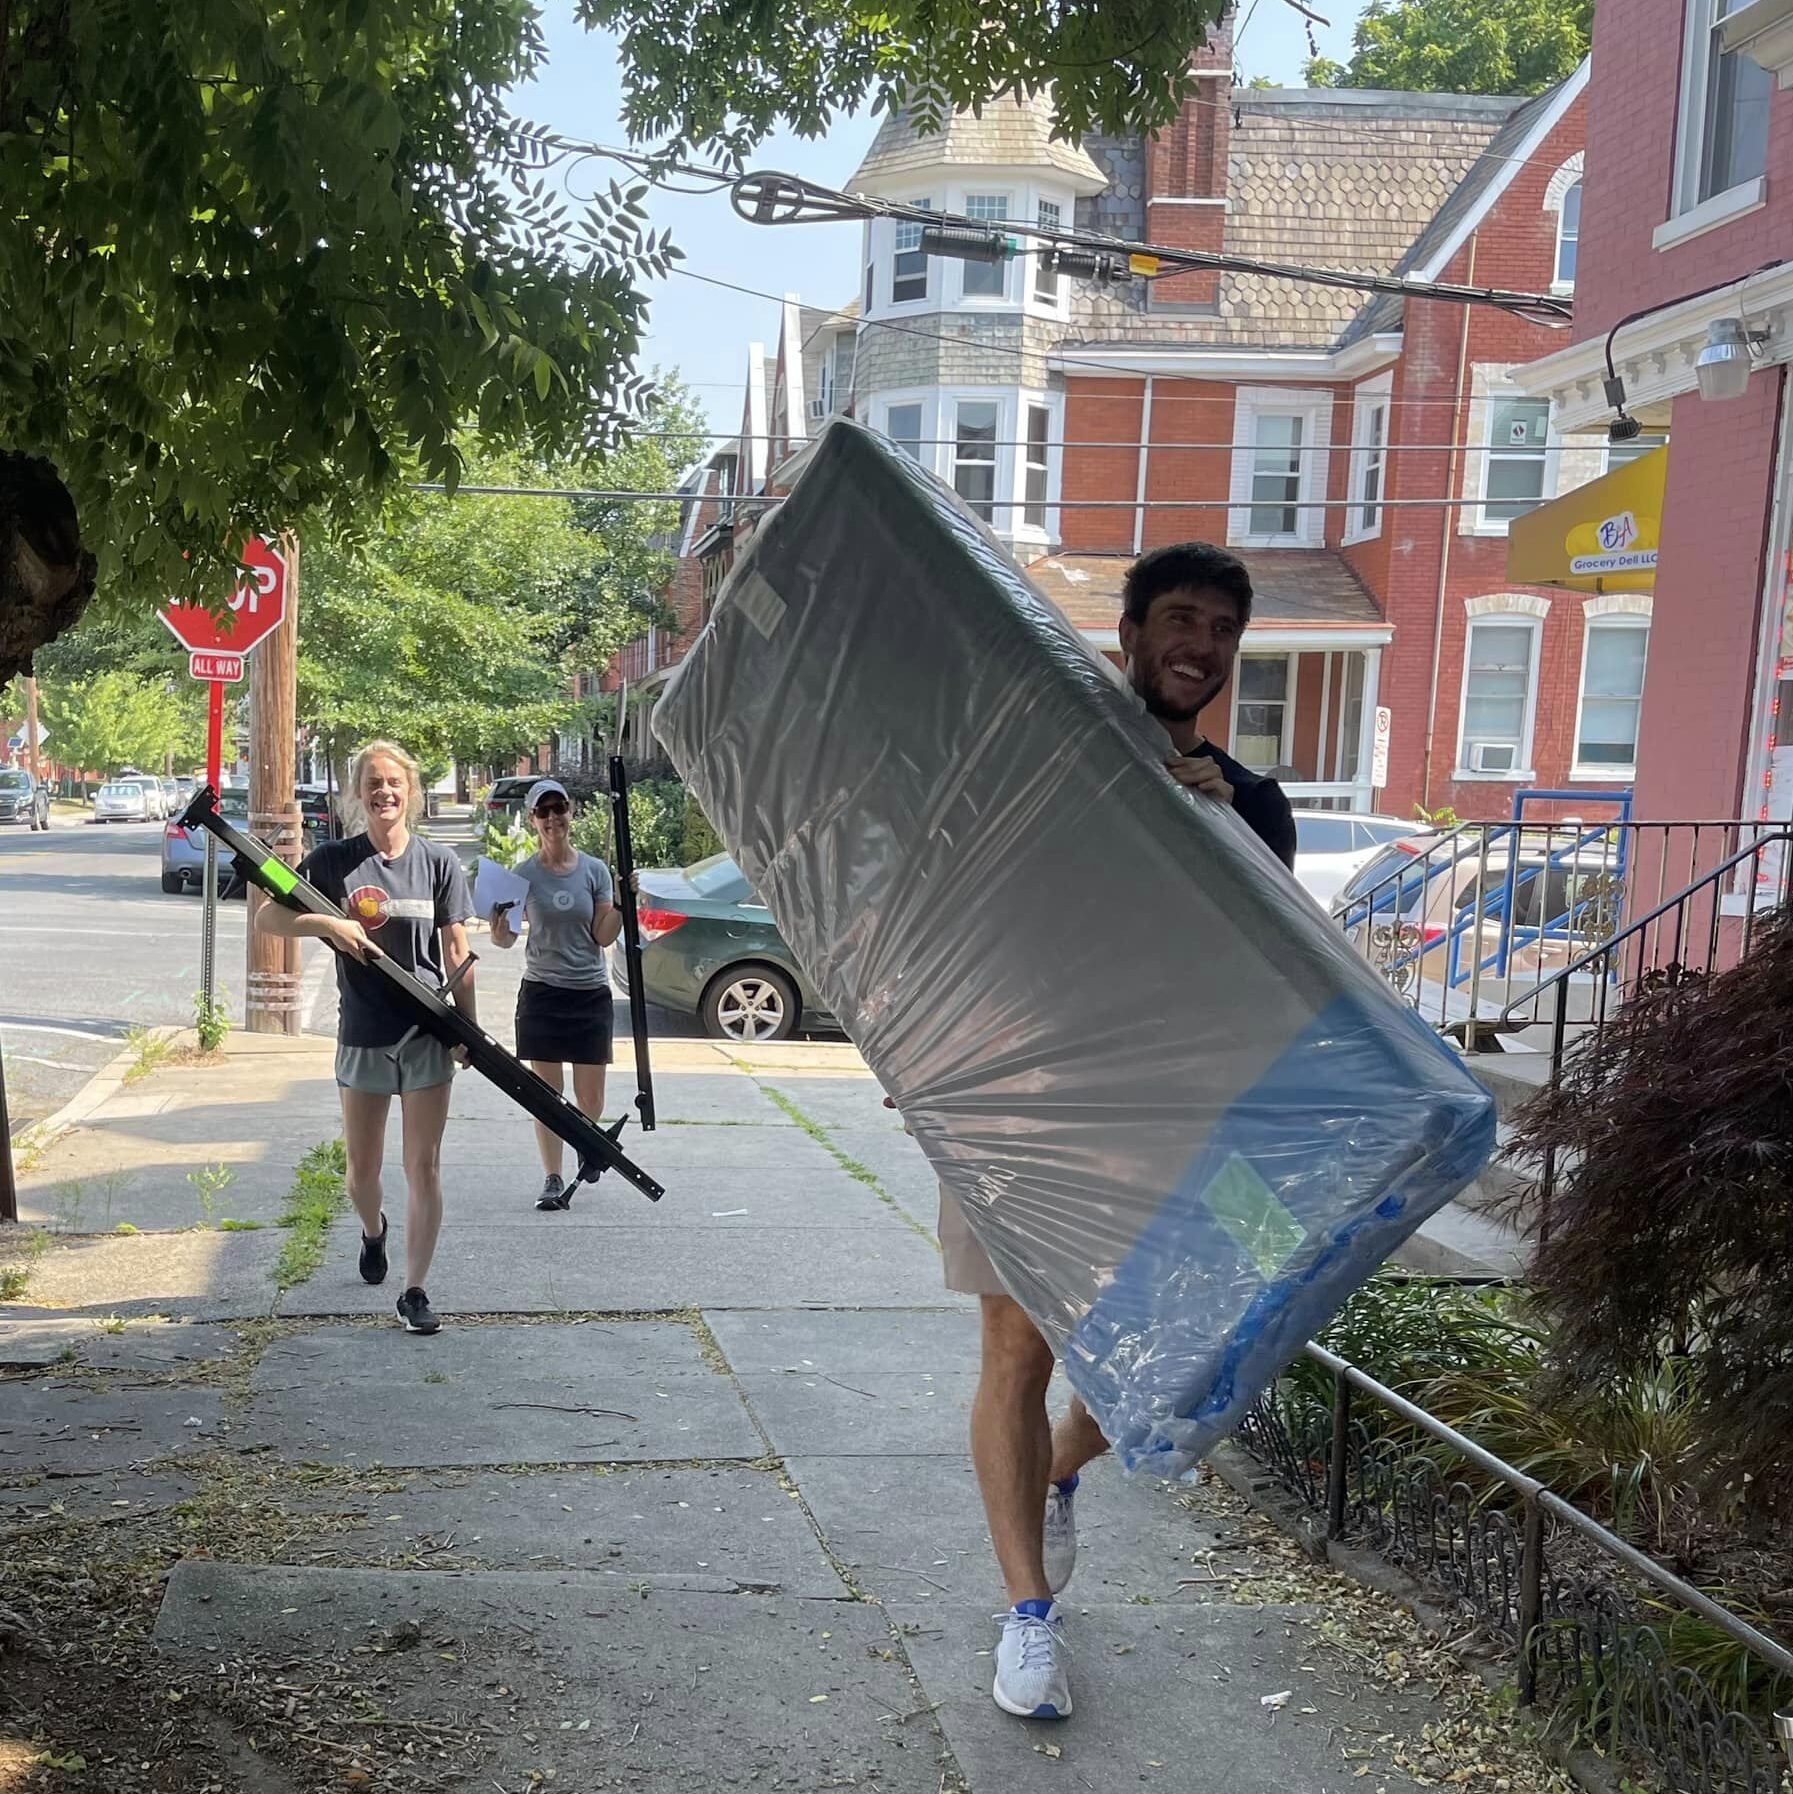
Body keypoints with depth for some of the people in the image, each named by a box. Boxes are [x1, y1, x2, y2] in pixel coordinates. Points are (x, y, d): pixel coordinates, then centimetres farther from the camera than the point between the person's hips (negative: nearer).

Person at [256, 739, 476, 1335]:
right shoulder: (332, 860, 0)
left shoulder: (437, 861, 1)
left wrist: (469, 1026, -2)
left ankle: (414, 1291, 7)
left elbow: (457, 951, 3)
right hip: (362, 1034, 1)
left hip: (427, 1036, -1)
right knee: (362, 1169, 13)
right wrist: (328, 923, -18)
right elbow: (267, 916, -2)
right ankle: (373, 1231, 47)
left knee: (424, 1167, -1)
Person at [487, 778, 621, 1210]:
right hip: (541, 994, -1)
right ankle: (552, 1180, 13)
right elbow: (505, 939, -1)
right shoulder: (525, 875, -1)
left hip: (591, 994, 1)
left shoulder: (595, 870, 2)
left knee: (591, 1100, 4)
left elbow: (603, 936, 0)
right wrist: (497, 924, -22)